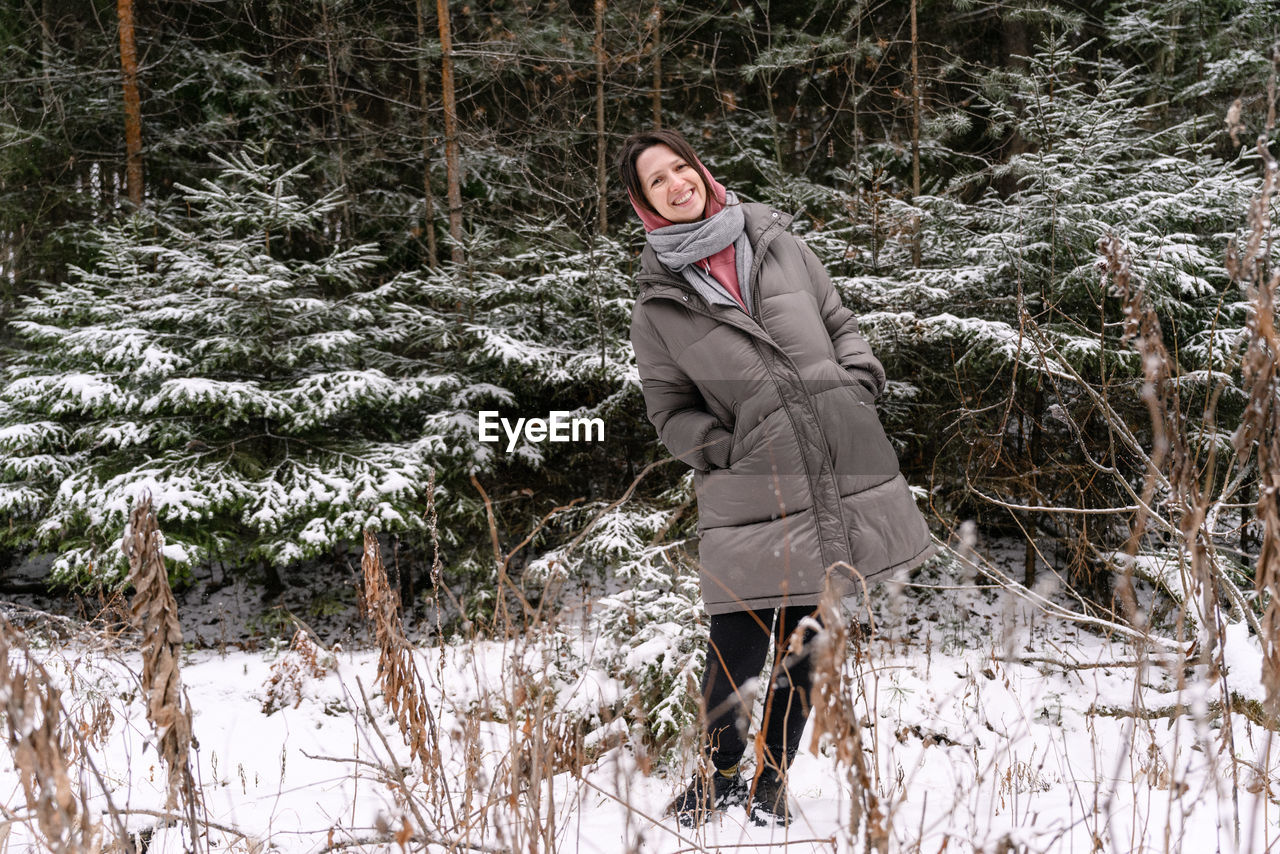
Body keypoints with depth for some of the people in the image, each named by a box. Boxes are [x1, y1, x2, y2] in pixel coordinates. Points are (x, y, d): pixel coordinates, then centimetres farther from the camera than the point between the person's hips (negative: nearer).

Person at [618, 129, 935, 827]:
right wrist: (723, 449, -9)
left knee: (806, 644, 11)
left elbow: (840, 324, 19)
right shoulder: (658, 301, 3)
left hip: (843, 475, 3)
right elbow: (670, 409, 6)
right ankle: (718, 774, 23)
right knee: (737, 651, -5)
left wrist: (857, 386, 3)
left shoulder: (776, 244, 10)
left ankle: (771, 779, 29)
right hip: (750, 494, -3)